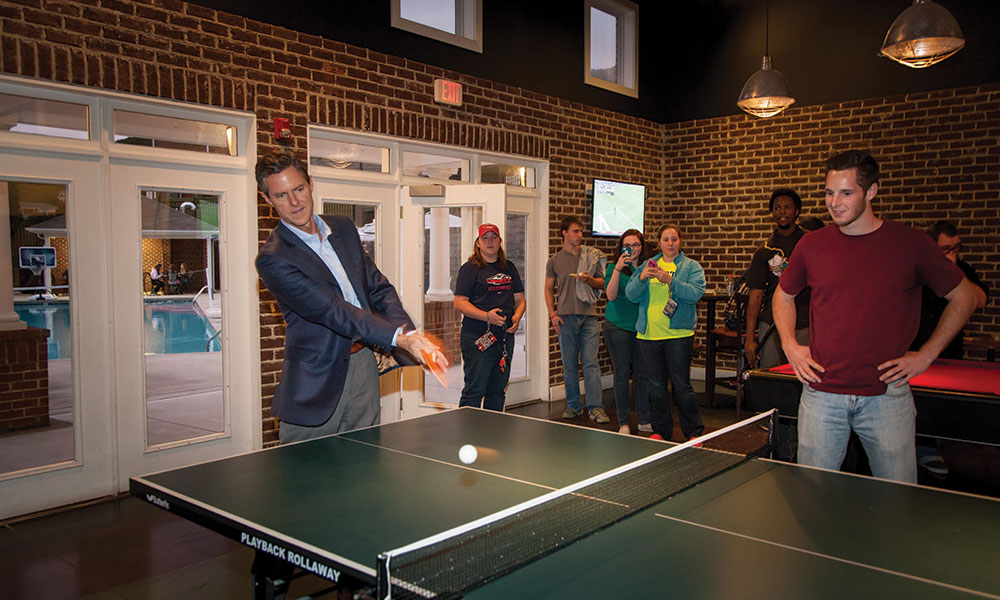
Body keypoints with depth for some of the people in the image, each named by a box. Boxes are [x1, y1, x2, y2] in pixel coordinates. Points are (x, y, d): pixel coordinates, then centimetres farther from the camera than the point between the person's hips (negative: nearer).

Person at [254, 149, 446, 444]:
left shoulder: (344, 228, 8)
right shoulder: (272, 259, -14)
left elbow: (379, 288, 12)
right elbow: (333, 311, -23)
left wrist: (411, 337, -5)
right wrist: (399, 338, -32)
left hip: (363, 363, 6)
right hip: (316, 380, -6)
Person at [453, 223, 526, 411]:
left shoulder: (509, 268, 16)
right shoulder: (470, 269, -3)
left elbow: (519, 299, 20)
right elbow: (460, 302, -10)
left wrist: (517, 317, -1)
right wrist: (486, 316, -21)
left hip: (506, 338, 6)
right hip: (478, 339, -6)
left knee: (497, 389, 13)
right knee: (474, 390, -6)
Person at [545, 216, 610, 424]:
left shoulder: (591, 256, 9)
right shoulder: (554, 261, 8)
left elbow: (602, 283, 12)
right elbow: (548, 289, 10)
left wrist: (589, 279, -9)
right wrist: (552, 314, 0)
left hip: (589, 316, 0)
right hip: (566, 317, 0)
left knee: (591, 363, -4)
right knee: (569, 365, 6)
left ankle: (595, 408, 0)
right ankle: (573, 405, 18)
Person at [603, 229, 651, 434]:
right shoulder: (614, 268, 0)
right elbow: (611, 295, -15)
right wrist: (618, 269, -22)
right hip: (618, 326, -3)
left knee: (642, 374, 8)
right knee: (622, 374, 2)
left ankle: (644, 420, 20)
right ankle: (623, 423, 11)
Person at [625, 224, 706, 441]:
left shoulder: (691, 266, 5)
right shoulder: (648, 265, 13)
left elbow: (696, 293, -13)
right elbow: (631, 295, 4)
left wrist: (670, 280, -23)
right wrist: (642, 278, -15)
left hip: (678, 335, -3)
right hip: (649, 335, 3)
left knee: (681, 385, -3)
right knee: (656, 386, 9)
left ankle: (693, 432, 10)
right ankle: (661, 430, 22)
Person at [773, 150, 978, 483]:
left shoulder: (910, 243, -4)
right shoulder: (812, 245, 2)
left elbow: (963, 297, 7)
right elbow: (783, 295, 18)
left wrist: (926, 355, 0)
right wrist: (790, 345, 5)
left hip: (887, 394, -1)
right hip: (822, 391, 1)